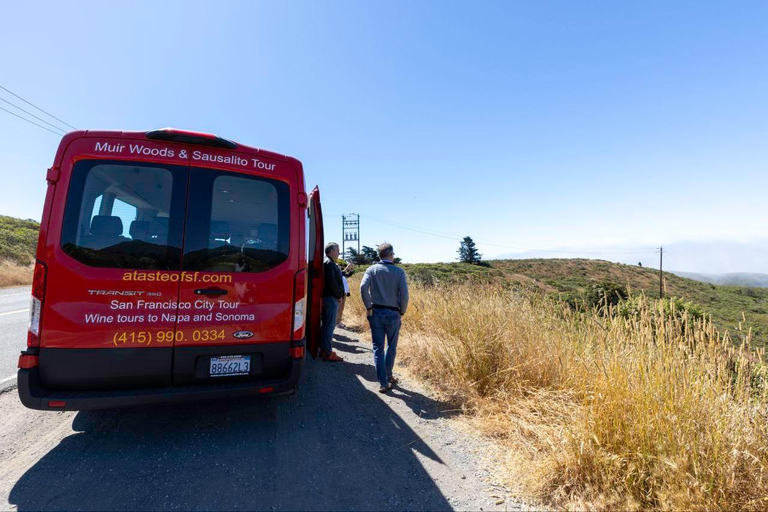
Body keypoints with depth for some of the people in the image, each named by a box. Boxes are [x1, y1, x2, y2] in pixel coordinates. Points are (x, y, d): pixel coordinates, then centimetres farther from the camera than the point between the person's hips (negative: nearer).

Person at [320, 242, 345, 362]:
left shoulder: (327, 262, 19)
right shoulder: (329, 263, -14)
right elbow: (332, 282, -21)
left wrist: (339, 294, 12)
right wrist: (339, 295, -10)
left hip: (326, 297, 11)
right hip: (331, 298, -11)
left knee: (326, 325, 15)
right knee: (329, 325, -6)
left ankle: (324, 350, 24)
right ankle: (327, 353, -1)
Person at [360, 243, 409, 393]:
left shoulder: (372, 269, -2)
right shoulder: (399, 272, -5)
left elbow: (363, 287, -16)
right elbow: (404, 294, -12)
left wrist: (368, 307, -6)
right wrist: (402, 311, 3)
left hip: (375, 313, 1)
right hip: (393, 313, -1)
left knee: (378, 348, 8)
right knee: (391, 347, 19)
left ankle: (383, 383, 9)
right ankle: (388, 376, 32)